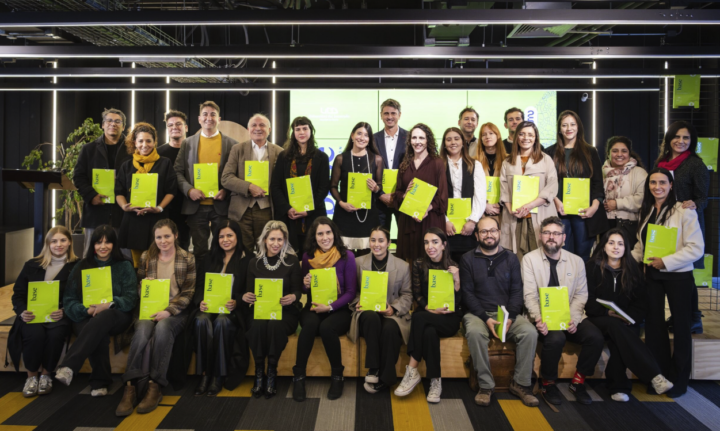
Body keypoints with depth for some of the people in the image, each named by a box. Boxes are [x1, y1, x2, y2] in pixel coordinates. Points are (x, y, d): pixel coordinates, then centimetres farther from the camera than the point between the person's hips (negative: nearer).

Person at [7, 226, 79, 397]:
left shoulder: (77, 266, 4)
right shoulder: (32, 265, 12)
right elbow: (18, 293, 13)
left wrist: (64, 312, -17)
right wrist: (22, 312, -7)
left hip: (61, 316, -1)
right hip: (33, 315, 2)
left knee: (55, 334, -33)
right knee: (35, 334, -31)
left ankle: (46, 375, -8)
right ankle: (32, 376, -7)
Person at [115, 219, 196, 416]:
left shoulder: (188, 259, 2)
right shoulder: (146, 257, 12)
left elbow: (188, 292, -2)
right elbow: (139, 286, 16)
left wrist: (169, 311, -15)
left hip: (175, 311, -2)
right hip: (149, 309, 2)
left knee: (162, 328, -35)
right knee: (142, 330, -32)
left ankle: (155, 386, -30)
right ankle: (131, 386, -32)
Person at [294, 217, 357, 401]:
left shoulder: (346, 256, -4)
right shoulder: (307, 256, 4)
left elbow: (351, 291, -5)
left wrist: (330, 307, -18)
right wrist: (305, 285, -10)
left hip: (339, 310, -2)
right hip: (313, 307, 2)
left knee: (326, 327, -33)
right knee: (310, 324, -32)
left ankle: (337, 376, -11)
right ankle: (298, 376, -19)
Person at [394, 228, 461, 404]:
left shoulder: (453, 267, 0)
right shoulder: (419, 264, 4)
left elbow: (457, 303, -4)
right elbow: (417, 295, 1)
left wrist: (456, 280, -19)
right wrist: (430, 308, -17)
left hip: (448, 319, -2)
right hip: (426, 316, 2)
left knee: (419, 318, -33)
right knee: (429, 332, -35)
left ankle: (412, 370, -26)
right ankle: (435, 381, -23)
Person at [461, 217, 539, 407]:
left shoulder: (511, 258, 10)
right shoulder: (468, 259, 3)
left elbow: (517, 291, 5)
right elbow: (467, 293, -2)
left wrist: (510, 317, -13)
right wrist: (486, 318, -15)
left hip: (508, 313, 2)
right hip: (478, 313, -2)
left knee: (530, 332, -25)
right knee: (475, 332, -34)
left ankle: (521, 384, -8)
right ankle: (485, 385, -19)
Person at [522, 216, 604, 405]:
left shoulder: (576, 261, 9)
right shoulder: (530, 259, -1)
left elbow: (581, 294, 5)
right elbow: (530, 295, -8)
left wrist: (573, 318, -12)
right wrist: (538, 319, -25)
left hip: (570, 316, 4)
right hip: (543, 317, -3)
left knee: (596, 337, -21)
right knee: (555, 339, -32)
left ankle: (578, 382, 2)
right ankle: (548, 384, -5)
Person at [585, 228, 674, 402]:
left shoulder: (632, 269, 11)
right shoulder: (592, 267, 3)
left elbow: (641, 300, 7)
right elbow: (588, 300, -3)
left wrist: (630, 317, -12)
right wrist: (609, 312, -19)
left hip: (627, 321, 2)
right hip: (600, 319, -2)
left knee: (618, 338, -33)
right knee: (616, 326, -36)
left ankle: (617, 386, -31)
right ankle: (654, 376, -41)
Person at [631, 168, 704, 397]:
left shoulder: (684, 211, -11)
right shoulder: (647, 212, 8)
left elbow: (696, 248, -15)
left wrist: (666, 261, -20)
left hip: (678, 275, -5)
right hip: (652, 275, 6)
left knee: (681, 327, 7)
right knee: (654, 326, 11)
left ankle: (678, 380, 19)